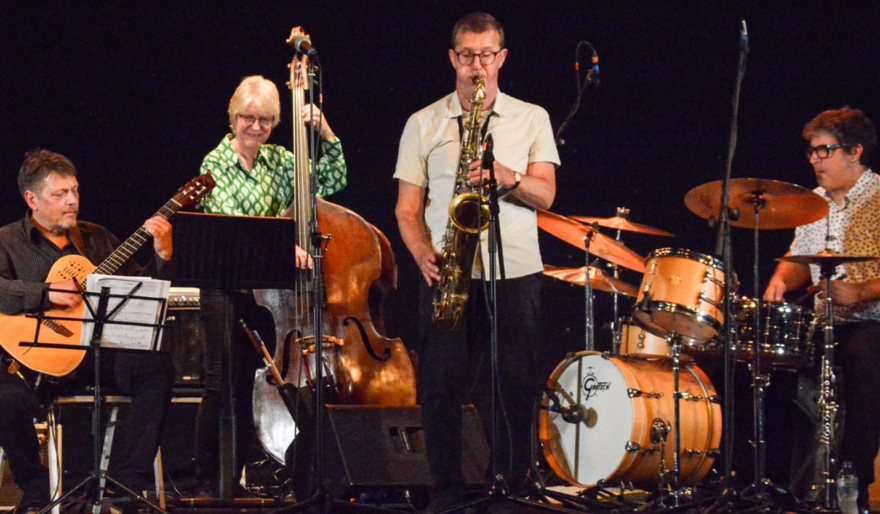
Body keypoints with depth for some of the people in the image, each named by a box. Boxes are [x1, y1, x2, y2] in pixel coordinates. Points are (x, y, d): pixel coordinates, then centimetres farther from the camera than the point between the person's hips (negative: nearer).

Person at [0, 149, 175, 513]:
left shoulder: (97, 239, 19)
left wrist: (163, 256, -2)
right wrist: (48, 294, -24)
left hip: (96, 352, 3)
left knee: (158, 369, -24)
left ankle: (131, 482, -17)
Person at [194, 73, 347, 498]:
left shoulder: (279, 160, 11)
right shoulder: (216, 164, -5)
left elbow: (332, 181, 9)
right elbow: (228, 221, -19)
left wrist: (326, 135, -5)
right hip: (226, 286, -5)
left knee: (256, 383, 7)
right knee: (222, 382, -8)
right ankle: (208, 482, -3)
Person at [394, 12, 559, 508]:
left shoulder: (532, 118, 11)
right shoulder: (424, 124, 10)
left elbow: (545, 194, 3)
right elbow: (407, 207, 8)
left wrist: (507, 177, -16)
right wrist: (424, 254, -9)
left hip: (516, 272, 0)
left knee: (516, 387, -2)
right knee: (441, 385, -4)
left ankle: (512, 489, 7)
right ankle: (448, 490, 6)